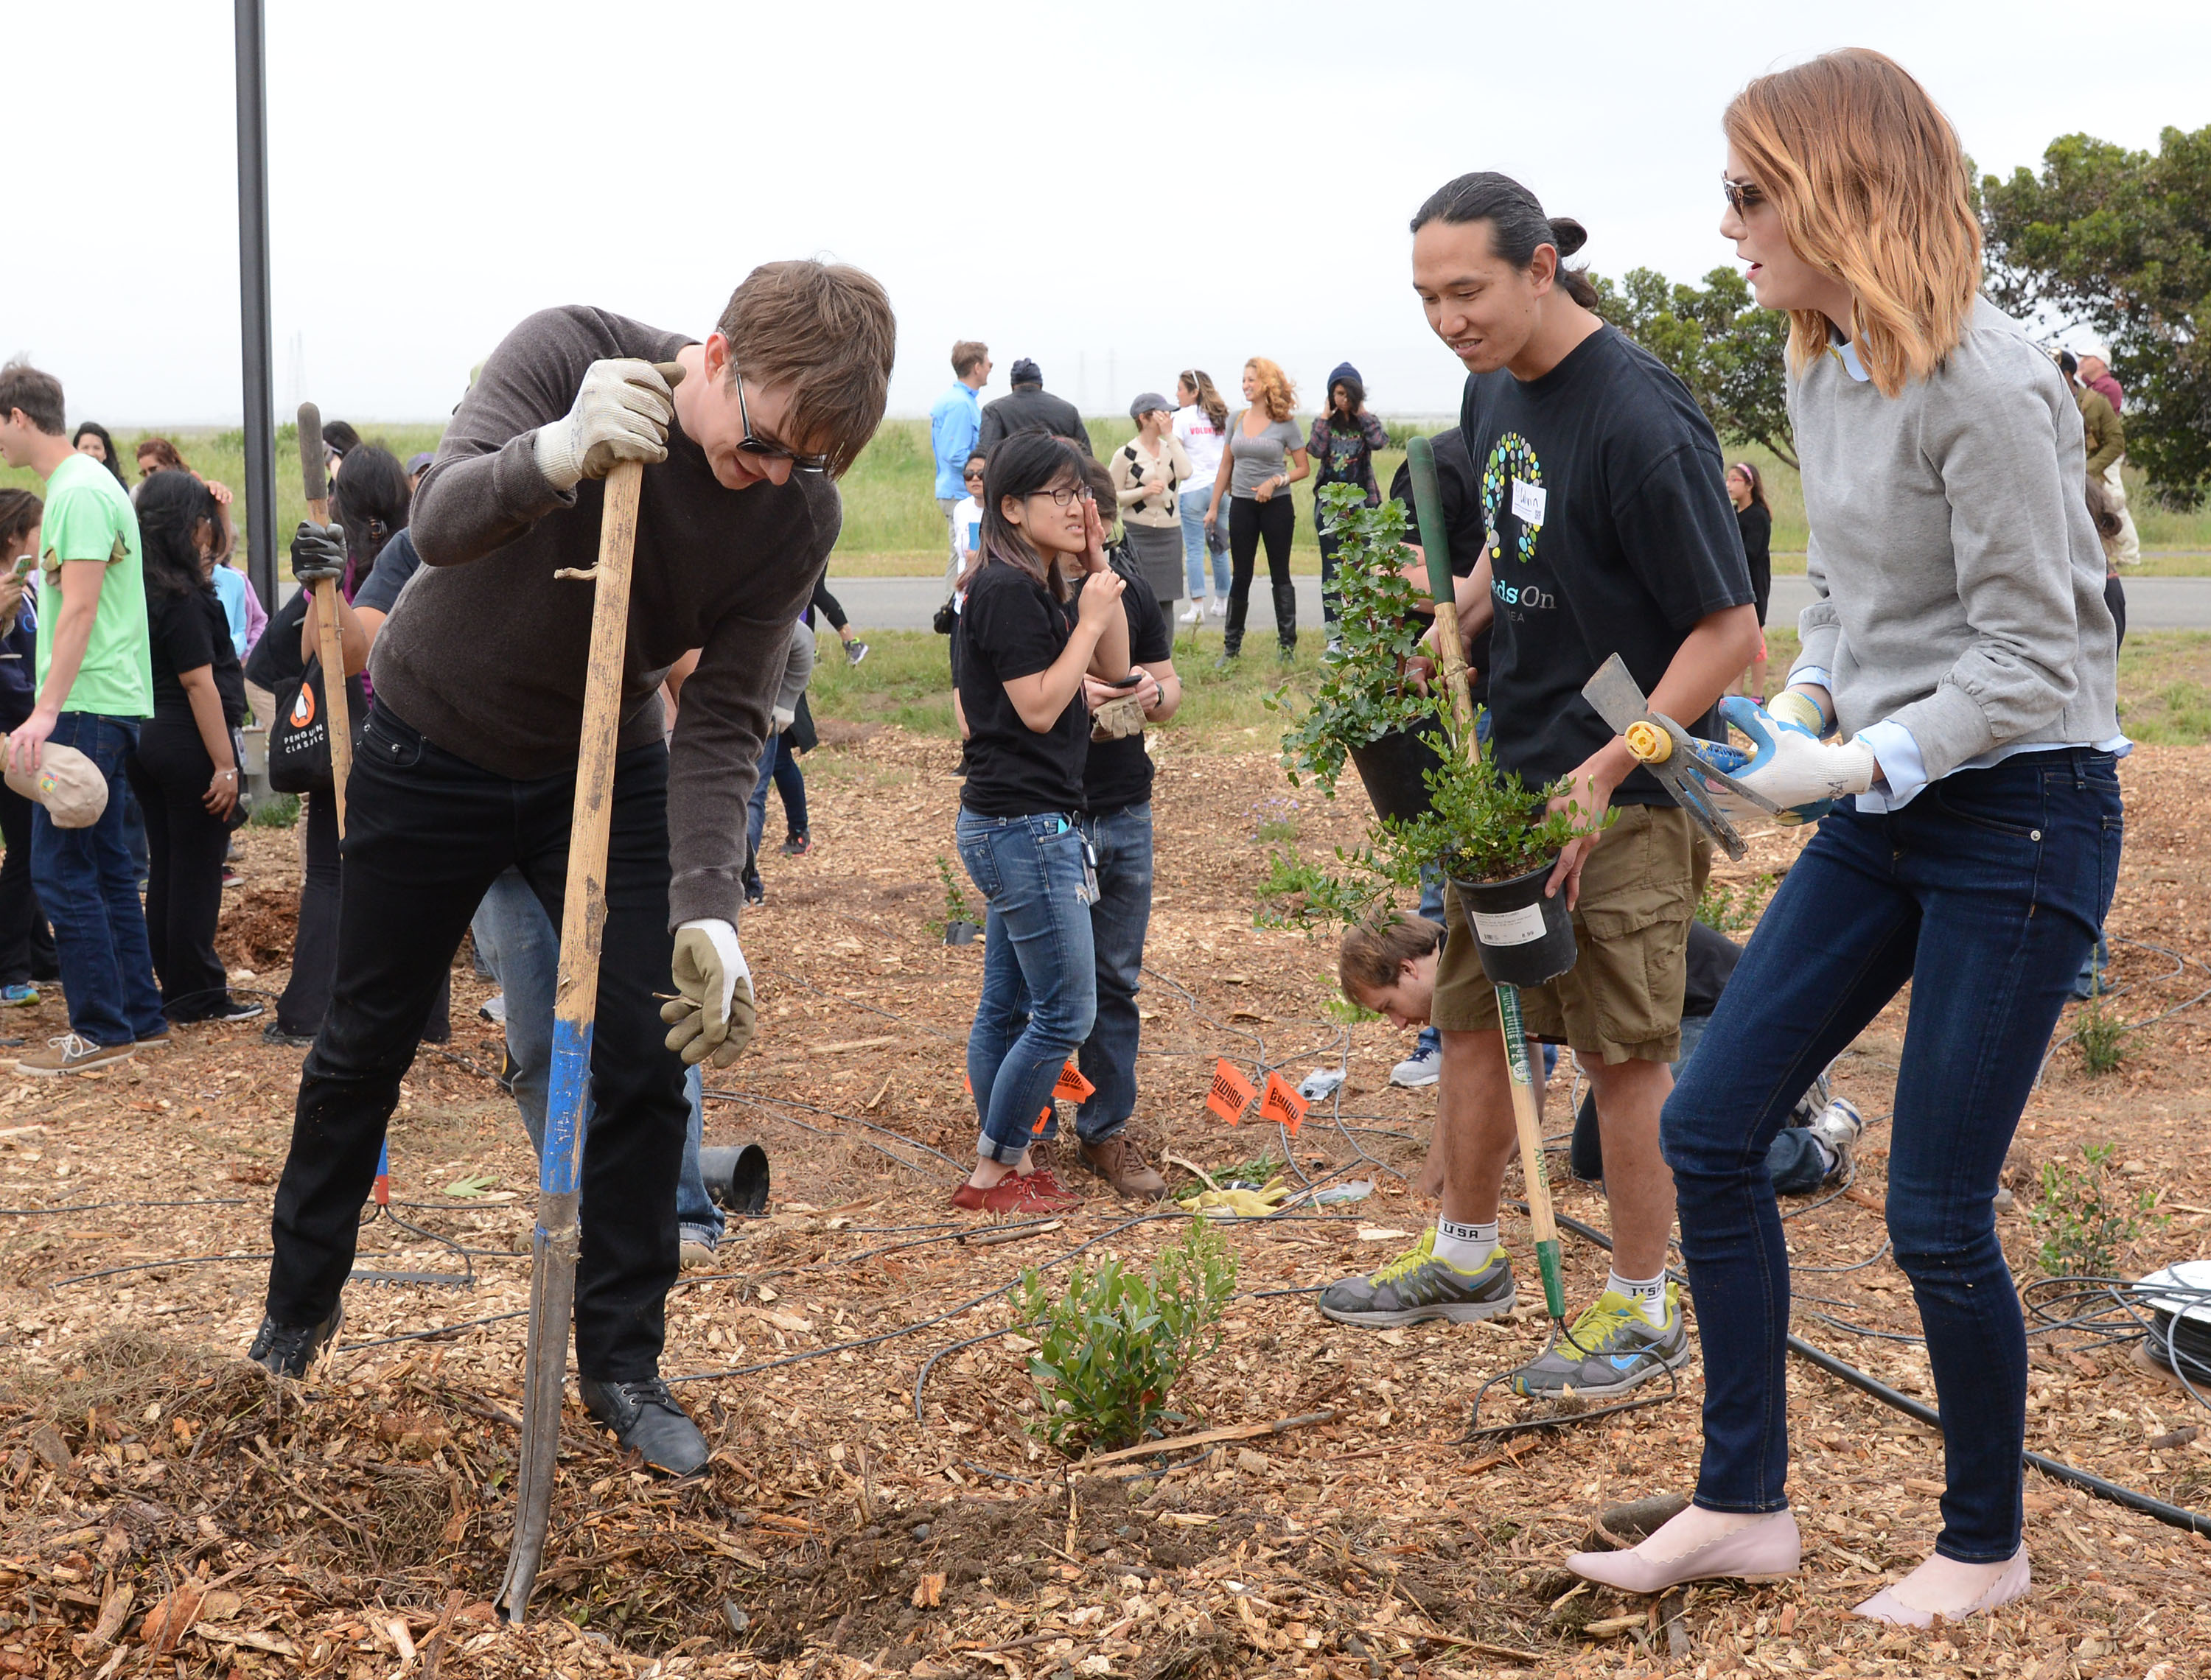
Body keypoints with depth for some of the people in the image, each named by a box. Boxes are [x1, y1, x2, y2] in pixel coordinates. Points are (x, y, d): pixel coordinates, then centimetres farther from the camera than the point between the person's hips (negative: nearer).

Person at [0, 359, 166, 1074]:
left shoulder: (80, 492, -14)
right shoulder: (79, 485, 16)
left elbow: (79, 611, -21)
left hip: (89, 707, -10)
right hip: (102, 704, 10)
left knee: (60, 868, -7)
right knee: (105, 865, 13)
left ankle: (101, 1030, -2)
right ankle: (140, 1014, 19)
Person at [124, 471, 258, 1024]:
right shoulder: (182, 599, -17)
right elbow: (200, 684, -20)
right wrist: (225, 765, -19)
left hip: (145, 743, 9)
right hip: (189, 746, -9)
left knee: (167, 867, 15)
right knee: (197, 870, -1)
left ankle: (176, 986, 23)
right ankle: (198, 996, 4)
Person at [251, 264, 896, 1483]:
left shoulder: (798, 516, -19)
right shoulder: (570, 352, -26)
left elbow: (722, 721, -19)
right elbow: (440, 521, -39)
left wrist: (705, 914, -33)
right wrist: (559, 456, -60)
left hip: (606, 771, 2)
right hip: (432, 746, -2)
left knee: (645, 1065, -5)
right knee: (364, 1048, 11)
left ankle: (622, 1363, 13)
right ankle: (298, 1305, 34)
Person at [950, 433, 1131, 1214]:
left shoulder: (1041, 587, 13)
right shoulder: (1007, 588, -16)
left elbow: (1114, 668, 13)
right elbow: (1039, 706, -18)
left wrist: (1097, 567, 6)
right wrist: (1090, 615, -13)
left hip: (1012, 825, 10)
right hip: (1025, 824, -10)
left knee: (1007, 1006, 14)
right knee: (1067, 1012, -5)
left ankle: (1008, 1161, 22)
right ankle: (992, 1171, 3)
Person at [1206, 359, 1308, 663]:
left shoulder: (1284, 425, -5)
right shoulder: (1236, 421, 6)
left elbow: (1303, 468, -2)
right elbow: (1225, 466, 12)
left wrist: (1275, 481, -17)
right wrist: (1214, 507, 10)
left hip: (1277, 505, -3)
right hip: (1241, 505, 3)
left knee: (1280, 575, 5)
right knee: (1241, 576, 8)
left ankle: (1287, 644, 12)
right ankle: (1231, 646, 15)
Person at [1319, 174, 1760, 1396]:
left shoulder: (1639, 420, -21)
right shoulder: (1492, 390, 5)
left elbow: (1730, 630, -20)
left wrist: (1608, 769, -22)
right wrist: (1446, 629, 3)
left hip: (1626, 791, -8)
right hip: (1510, 771, 8)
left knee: (1625, 1052, 1)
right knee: (1472, 1014, 16)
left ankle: (1642, 1311, 16)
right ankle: (1467, 1257, 34)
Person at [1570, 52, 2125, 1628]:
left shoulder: (1987, 388, -20)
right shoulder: (1819, 372, 7)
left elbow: (2029, 659, -19)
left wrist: (1861, 764, -22)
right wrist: (1800, 707, 3)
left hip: (2022, 813, -9)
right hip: (1886, 810, 9)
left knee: (1939, 1215, -2)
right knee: (1710, 1129, 5)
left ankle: (1987, 1546, 22)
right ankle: (1744, 1505, 17)